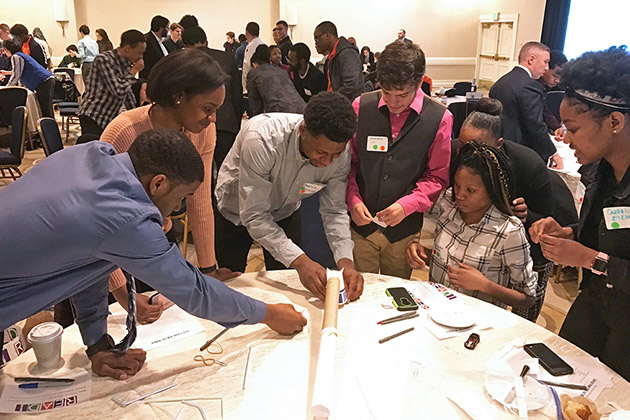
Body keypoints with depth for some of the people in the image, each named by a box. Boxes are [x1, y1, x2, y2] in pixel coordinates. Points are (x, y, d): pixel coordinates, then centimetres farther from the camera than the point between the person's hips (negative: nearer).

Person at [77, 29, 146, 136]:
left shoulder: (126, 63, 8)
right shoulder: (104, 60, -16)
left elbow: (127, 92, 19)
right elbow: (119, 92, -24)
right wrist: (134, 70, -15)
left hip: (111, 117, 7)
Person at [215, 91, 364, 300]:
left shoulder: (339, 152, -26)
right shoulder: (262, 140, -41)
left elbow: (334, 210, -17)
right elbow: (254, 216, -37)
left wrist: (345, 260, -33)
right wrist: (299, 260, -46)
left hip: (285, 213, 3)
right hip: (236, 211, -3)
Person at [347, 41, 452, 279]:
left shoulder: (440, 118, -6)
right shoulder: (361, 107, -3)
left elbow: (438, 177, -2)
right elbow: (348, 162, 4)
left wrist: (407, 205, -15)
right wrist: (353, 199, -9)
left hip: (403, 229, 0)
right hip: (361, 224, 1)